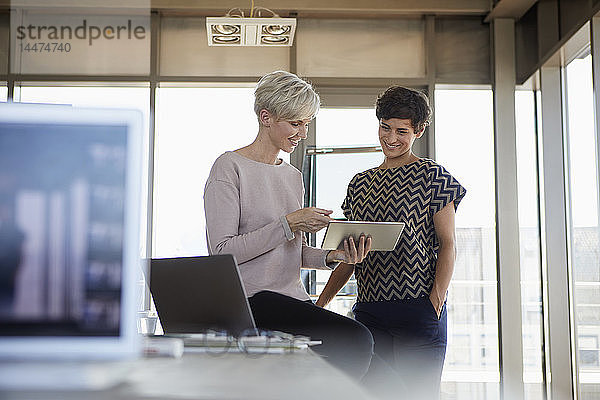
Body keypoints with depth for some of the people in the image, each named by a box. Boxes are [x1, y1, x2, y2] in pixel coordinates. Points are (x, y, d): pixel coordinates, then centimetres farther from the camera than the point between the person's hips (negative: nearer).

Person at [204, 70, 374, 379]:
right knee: (356, 339, -25)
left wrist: (332, 256, 2)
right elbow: (222, 251, -13)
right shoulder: (230, 167, -4)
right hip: (250, 299, -8)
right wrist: (288, 223, -16)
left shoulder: (293, 176, 19)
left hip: (293, 298, 8)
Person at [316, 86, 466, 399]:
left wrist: (436, 300, -13)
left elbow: (447, 244, -1)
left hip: (419, 308, -4)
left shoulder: (432, 176, 3)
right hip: (369, 310, 4)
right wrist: (322, 300, 8)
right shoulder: (360, 183, 16)